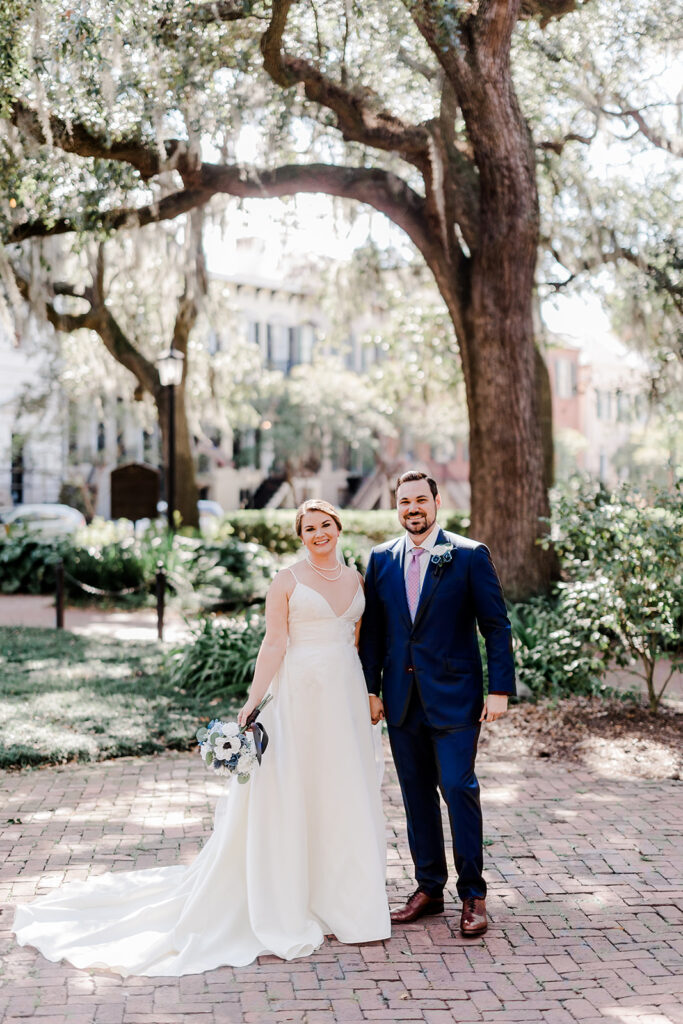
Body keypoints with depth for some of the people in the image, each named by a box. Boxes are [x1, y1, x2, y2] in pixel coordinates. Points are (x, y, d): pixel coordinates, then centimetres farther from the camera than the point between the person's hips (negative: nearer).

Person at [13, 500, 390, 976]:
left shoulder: (355, 578, 11)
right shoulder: (287, 581, -4)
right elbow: (274, 643, -7)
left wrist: (369, 696, 12)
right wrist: (253, 702, -13)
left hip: (346, 694, 5)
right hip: (300, 694, -5)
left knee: (347, 793, 9)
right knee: (290, 794, 0)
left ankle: (343, 898, 23)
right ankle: (285, 912, 9)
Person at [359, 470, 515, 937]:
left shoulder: (470, 555, -4)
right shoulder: (382, 559, 8)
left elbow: (496, 625, -4)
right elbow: (373, 630, 12)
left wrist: (500, 689, -9)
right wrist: (371, 689, 7)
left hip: (454, 697, -4)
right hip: (402, 700, 4)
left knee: (459, 789, -6)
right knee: (417, 794, 10)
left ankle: (473, 894, 6)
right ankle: (429, 888, 21)